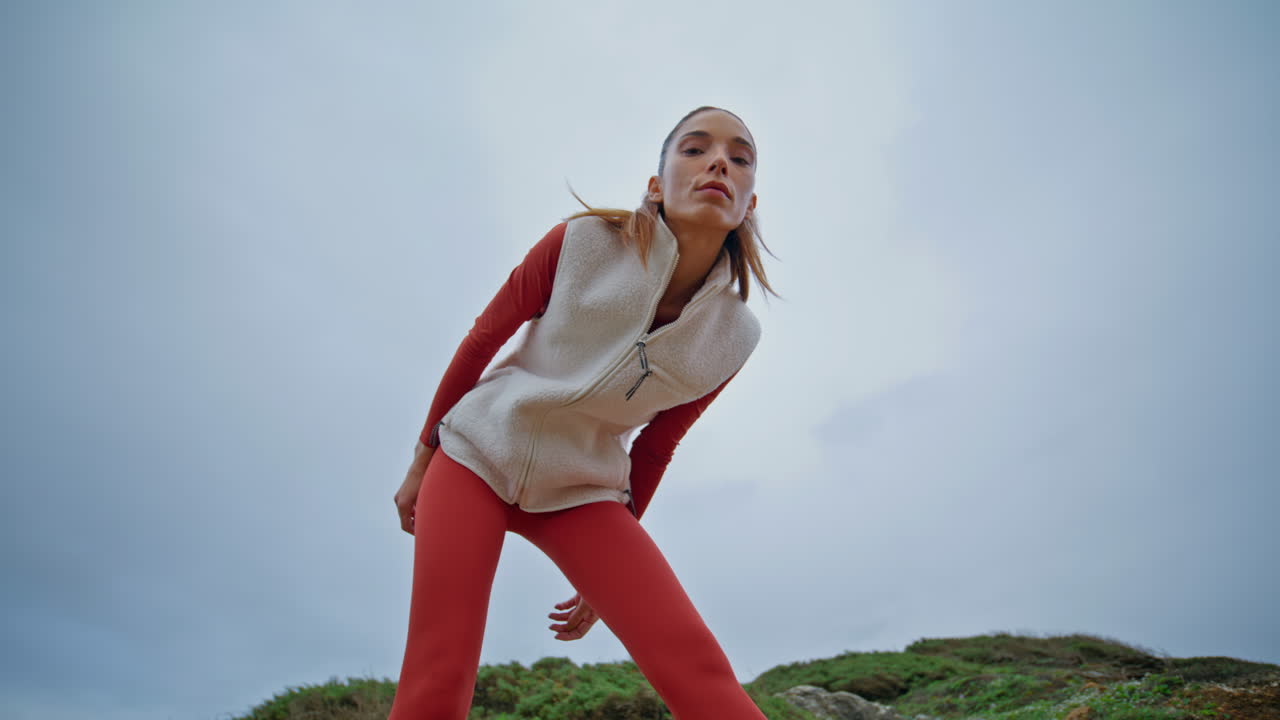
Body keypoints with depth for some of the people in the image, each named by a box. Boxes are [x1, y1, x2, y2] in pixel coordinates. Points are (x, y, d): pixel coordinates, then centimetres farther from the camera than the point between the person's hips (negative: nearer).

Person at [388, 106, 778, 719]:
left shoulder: (733, 336, -7)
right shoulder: (583, 244, -15)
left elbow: (654, 448, 5)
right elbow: (482, 339, -2)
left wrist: (608, 575, 11)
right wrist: (423, 455, 5)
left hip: (582, 490, 2)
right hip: (477, 455, -1)